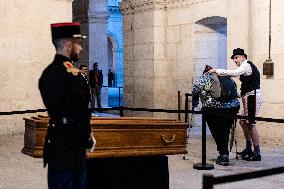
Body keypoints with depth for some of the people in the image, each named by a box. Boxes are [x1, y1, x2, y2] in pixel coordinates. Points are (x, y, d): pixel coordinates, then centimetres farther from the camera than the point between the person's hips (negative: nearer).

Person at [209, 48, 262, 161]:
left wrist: (217, 71, -25)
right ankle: (248, 149, 24)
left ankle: (257, 153, -9)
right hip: (249, 97, 11)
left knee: (250, 123, -11)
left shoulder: (246, 65, -9)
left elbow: (234, 73, -26)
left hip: (252, 96, -11)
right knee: (243, 122, 14)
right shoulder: (246, 66, 23)